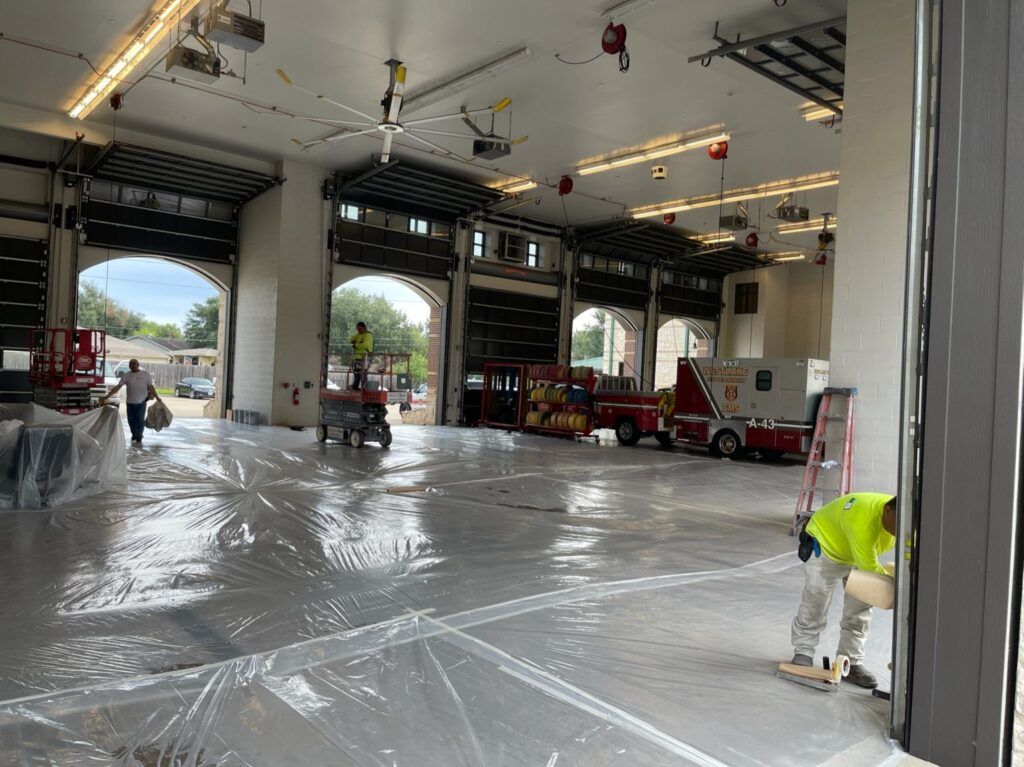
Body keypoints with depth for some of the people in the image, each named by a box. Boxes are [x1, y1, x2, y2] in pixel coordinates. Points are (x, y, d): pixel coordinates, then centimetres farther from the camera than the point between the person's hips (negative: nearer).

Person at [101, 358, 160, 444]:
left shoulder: (146, 375, 2)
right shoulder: (126, 376, 3)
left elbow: (151, 387, 4)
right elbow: (117, 387, 0)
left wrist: (157, 397, -2)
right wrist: (107, 396, -6)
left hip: (141, 402, -2)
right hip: (130, 402, 2)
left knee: (140, 420, -2)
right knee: (131, 420, 7)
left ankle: (139, 437, 11)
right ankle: (134, 435, 26)